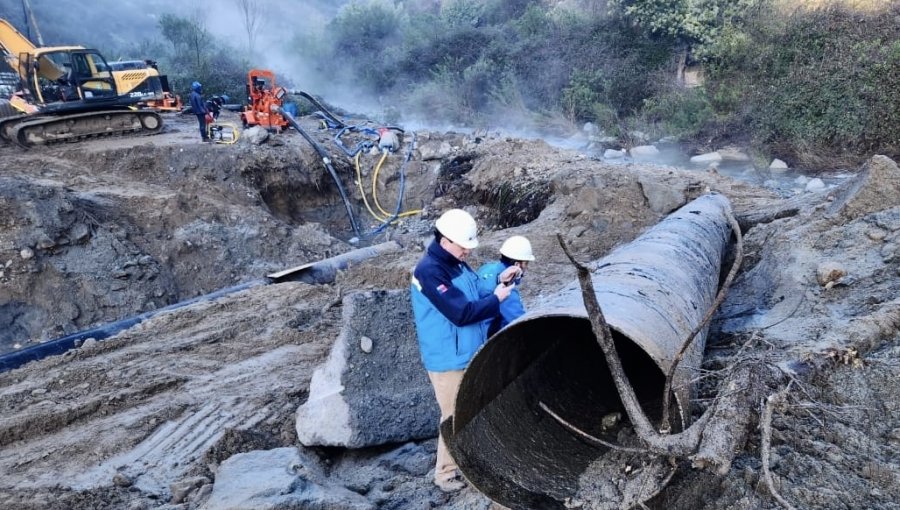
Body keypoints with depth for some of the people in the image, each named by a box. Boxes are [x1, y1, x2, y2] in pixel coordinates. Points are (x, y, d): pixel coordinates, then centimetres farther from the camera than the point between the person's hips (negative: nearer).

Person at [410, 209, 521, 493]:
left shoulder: (457, 264, 7)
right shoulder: (430, 271, -23)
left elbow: (475, 297, 14)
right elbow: (461, 312, -27)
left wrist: (500, 282, -1)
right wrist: (497, 298, -16)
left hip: (471, 355, 9)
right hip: (449, 361, -9)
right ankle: (445, 474, 19)